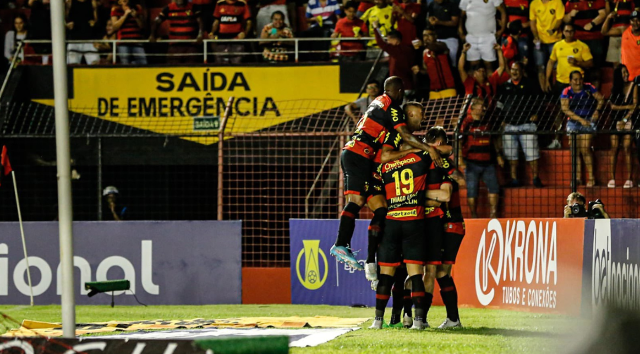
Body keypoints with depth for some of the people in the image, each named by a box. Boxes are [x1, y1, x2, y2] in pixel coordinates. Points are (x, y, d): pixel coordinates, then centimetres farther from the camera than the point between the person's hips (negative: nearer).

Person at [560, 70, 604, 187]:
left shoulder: (588, 88, 0)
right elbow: (565, 109, -9)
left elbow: (600, 99, 6)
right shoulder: (566, 92, -2)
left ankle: (591, 177, -6)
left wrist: (597, 110, -14)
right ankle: (578, 177, 5)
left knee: (585, 149, -12)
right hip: (573, 122, 2)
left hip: (588, 121, -2)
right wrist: (580, 119, -17)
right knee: (575, 150, 0)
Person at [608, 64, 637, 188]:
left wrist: (625, 120, -10)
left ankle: (629, 179, -11)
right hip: (616, 120, 2)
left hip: (628, 120, -2)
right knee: (614, 149, -5)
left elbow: (635, 105, -3)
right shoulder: (615, 89, 10)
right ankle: (612, 179, -7)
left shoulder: (633, 86, 4)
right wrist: (628, 107, -8)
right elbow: (613, 106, 2)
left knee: (627, 149, -10)